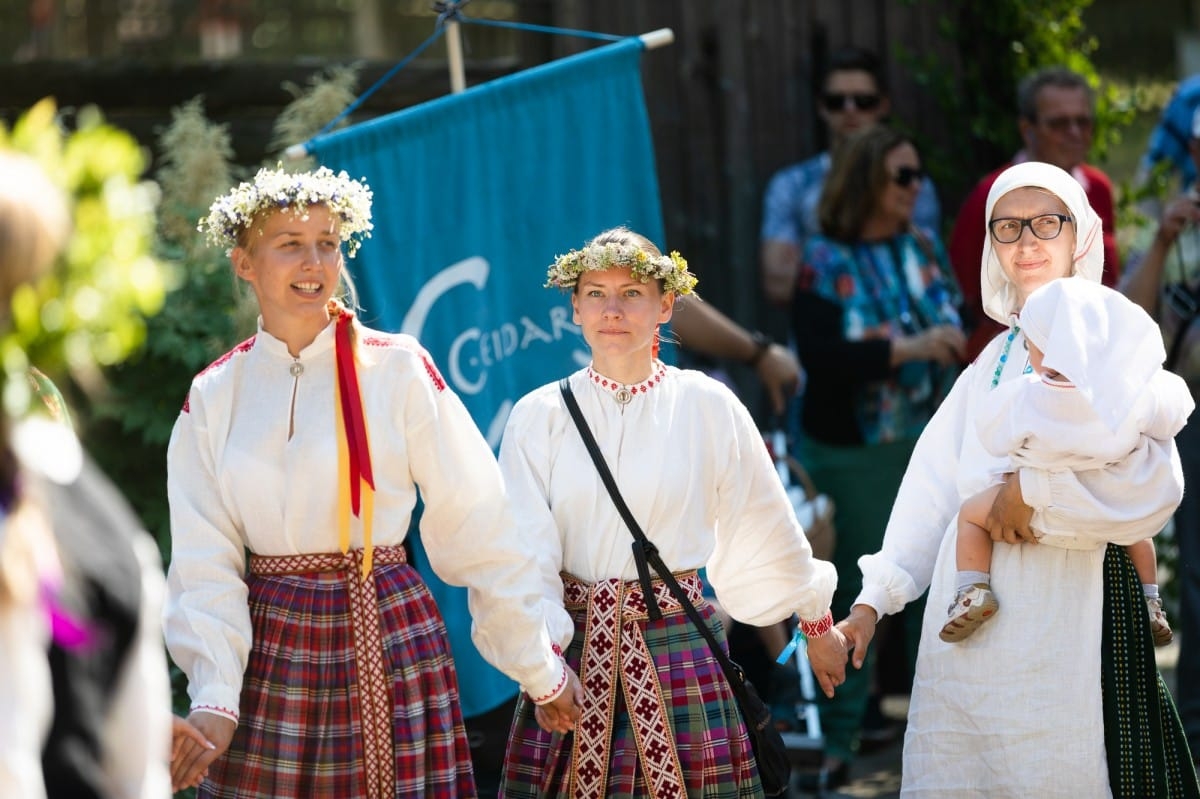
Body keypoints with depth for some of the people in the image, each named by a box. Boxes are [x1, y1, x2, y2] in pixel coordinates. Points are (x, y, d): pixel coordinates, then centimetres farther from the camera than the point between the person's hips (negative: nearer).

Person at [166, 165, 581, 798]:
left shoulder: (399, 371, -4)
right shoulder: (215, 395, 4)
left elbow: (479, 531, -3)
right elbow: (205, 562, 1)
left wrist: (541, 669, 0)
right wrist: (212, 698, -12)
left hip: (390, 635, -2)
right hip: (270, 645, 2)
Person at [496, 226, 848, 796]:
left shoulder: (709, 407, 1)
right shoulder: (541, 415, 0)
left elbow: (766, 529, 12)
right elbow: (524, 552, -5)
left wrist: (817, 626, 22)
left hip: (677, 643, 0)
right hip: (571, 643, 0)